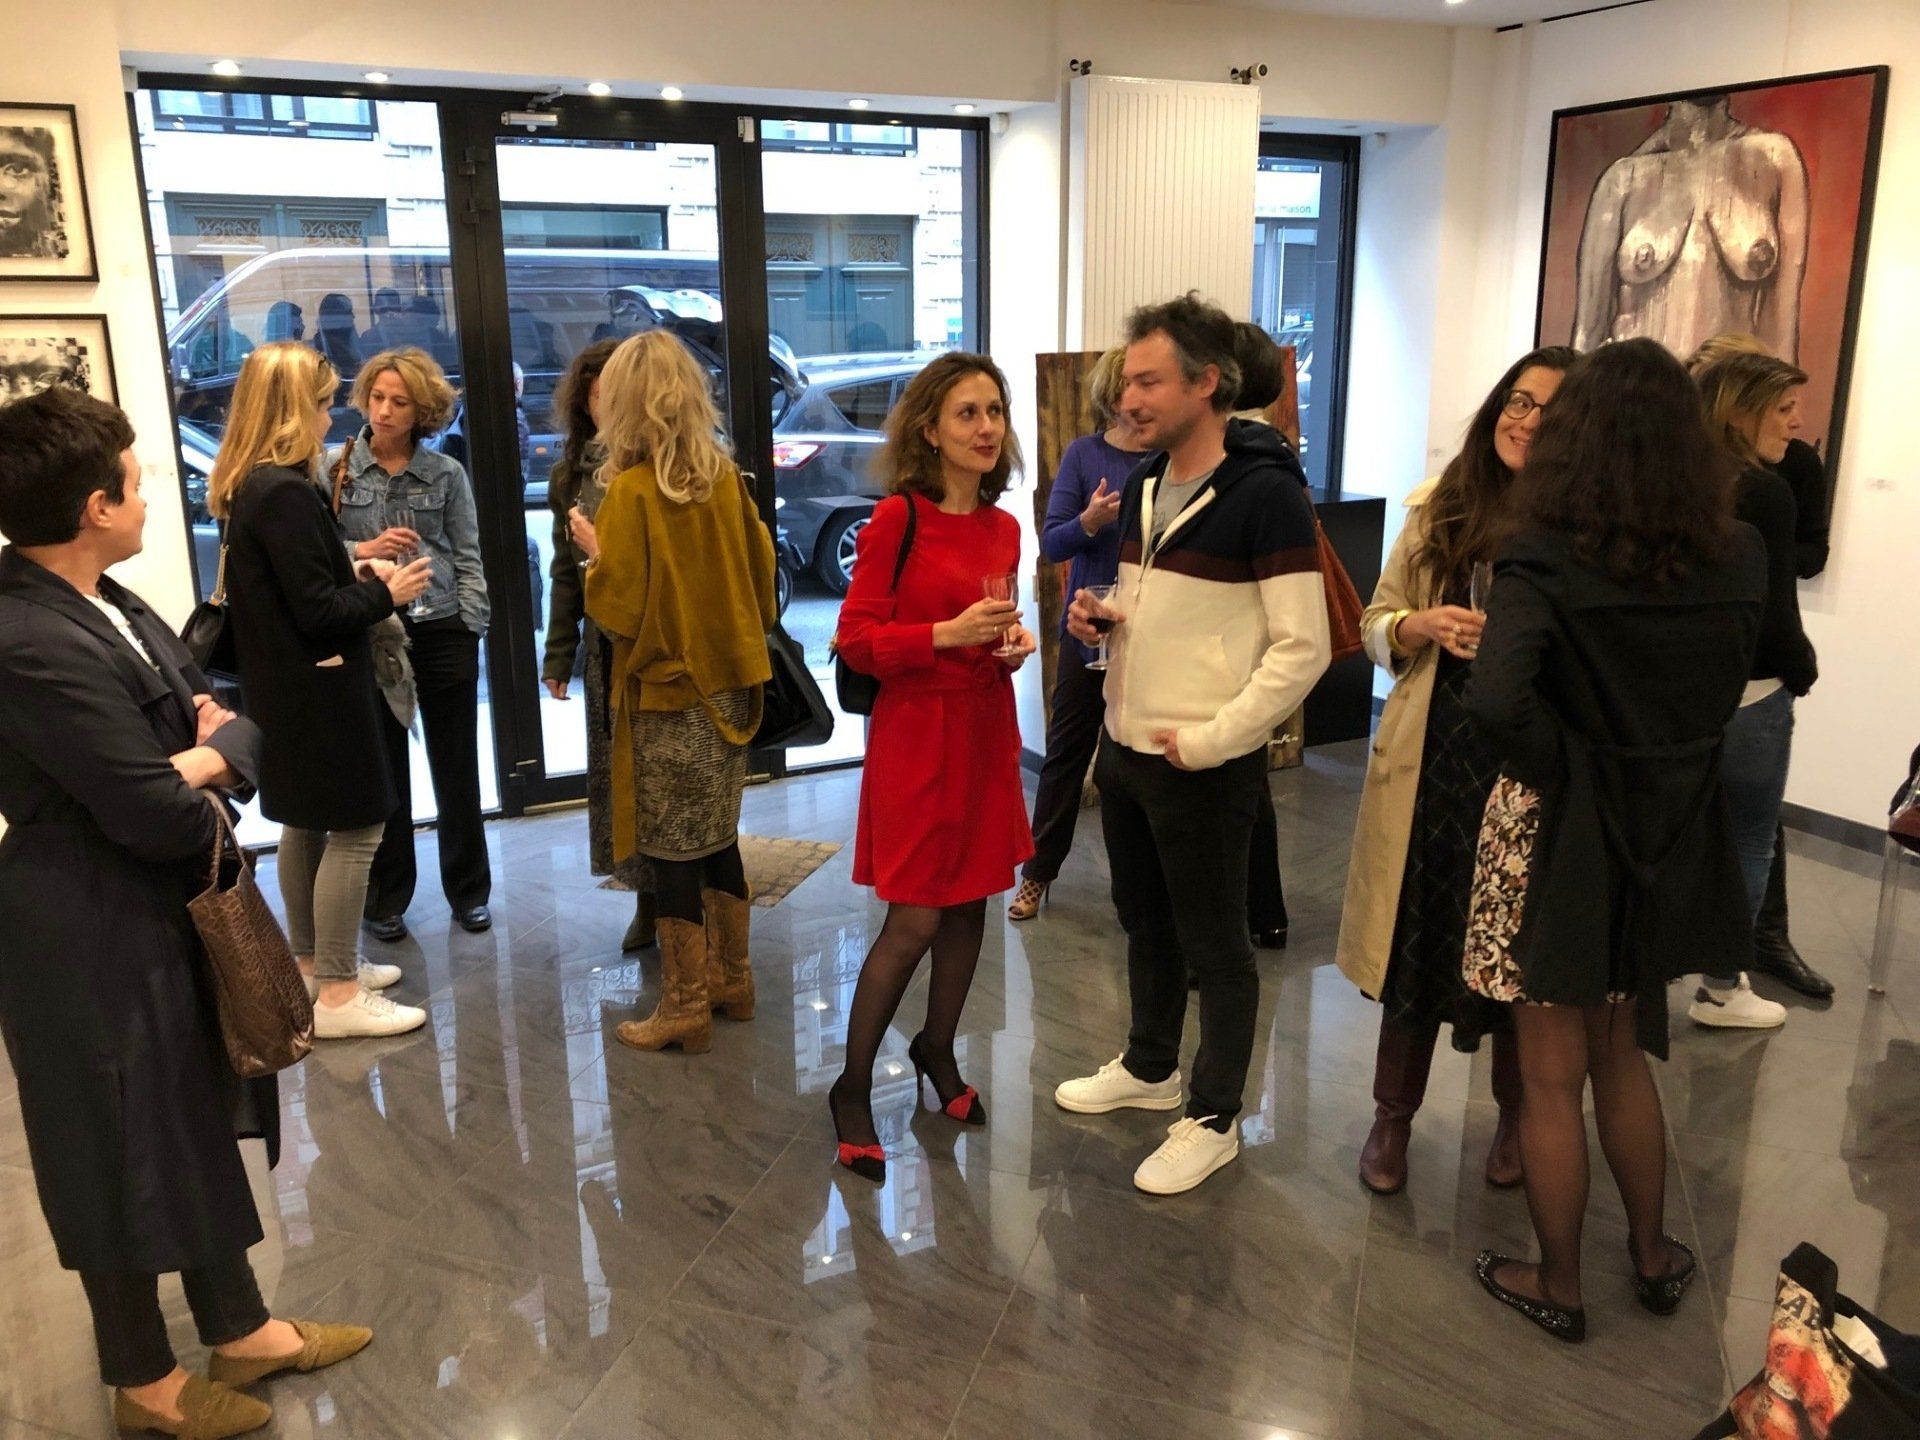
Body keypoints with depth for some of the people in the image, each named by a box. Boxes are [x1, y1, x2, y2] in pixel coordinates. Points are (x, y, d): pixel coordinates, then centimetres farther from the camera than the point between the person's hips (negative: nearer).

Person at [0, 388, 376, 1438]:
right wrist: (204, 763, -6)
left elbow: (239, 729, 8)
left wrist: (201, 757, -15)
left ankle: (238, 1330, 40)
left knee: (197, 1130, 21)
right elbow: (159, 815, -28)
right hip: (97, 944, -9)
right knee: (126, 1157, 10)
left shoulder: (104, 604, 4)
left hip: (166, 915, 9)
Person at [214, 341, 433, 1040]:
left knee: (306, 823, 18)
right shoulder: (286, 492, -21)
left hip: (284, 687, 10)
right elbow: (319, 612, -22)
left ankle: (312, 962, 31)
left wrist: (355, 576, 8)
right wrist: (386, 594, -7)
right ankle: (336, 994, 3)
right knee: (354, 827, -3)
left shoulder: (247, 487, 9)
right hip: (318, 690, -10)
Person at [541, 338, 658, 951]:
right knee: (620, 774, 9)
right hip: (609, 648, 5)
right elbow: (567, 572, 14)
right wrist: (558, 654, 13)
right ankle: (646, 901, 24)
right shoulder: (571, 476, 10)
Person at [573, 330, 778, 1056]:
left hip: (667, 691, -6)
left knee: (674, 851, 3)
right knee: (718, 837, 17)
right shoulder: (725, 477, 2)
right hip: (727, 682, 6)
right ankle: (732, 980, 28)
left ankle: (685, 1009, 13)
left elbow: (619, 607, -15)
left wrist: (593, 552, 1)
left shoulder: (631, 490, -15)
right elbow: (761, 573, 8)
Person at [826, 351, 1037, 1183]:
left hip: (986, 731, 7)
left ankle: (937, 1050, 36)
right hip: (916, 735, -6)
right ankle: (852, 1089, 15)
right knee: (913, 921, -3)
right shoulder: (897, 517, -12)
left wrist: (1014, 641, 0)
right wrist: (946, 634, -23)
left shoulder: (1003, 527, 7)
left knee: (969, 907, 13)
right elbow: (855, 640, -13)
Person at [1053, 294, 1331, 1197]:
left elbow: (1303, 646, -19)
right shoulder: (1144, 487, 9)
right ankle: (1148, 1070, 41)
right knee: (1145, 922, 22)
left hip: (1205, 766, -8)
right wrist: (1102, 617, -1)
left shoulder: (1265, 495, -17)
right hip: (1124, 748, 8)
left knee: (1214, 947, 7)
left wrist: (1211, 739, -20)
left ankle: (1213, 1120, 24)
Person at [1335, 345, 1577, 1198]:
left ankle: (1516, 1118, 36)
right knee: (1417, 938, 10)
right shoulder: (1439, 506, 4)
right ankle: (1393, 1118, 29)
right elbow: (1376, 623, 8)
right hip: (1430, 758, 2)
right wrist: (1424, 626, -12)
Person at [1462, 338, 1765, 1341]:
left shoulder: (1543, 563, -20)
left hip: (1562, 840, -5)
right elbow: (1725, 694, 9)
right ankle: (1653, 1256, 41)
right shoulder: (1737, 559, -3)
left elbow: (1495, 698, -34)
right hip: (1669, 837, 5)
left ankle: (1557, 1284, 29)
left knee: (1552, 1078, 12)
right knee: (1622, 1053, 26)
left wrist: (1561, 761, -18)